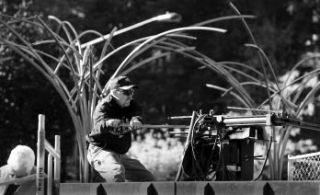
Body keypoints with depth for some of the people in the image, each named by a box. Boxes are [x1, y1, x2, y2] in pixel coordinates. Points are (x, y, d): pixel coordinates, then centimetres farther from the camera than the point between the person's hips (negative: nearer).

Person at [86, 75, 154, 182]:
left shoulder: (130, 105, 2)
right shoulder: (103, 107, -17)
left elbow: (136, 114, -20)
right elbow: (99, 126, -36)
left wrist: (136, 120, -46)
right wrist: (108, 123, -61)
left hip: (120, 154, 8)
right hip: (101, 151, -8)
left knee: (147, 178, 9)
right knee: (117, 171, -37)